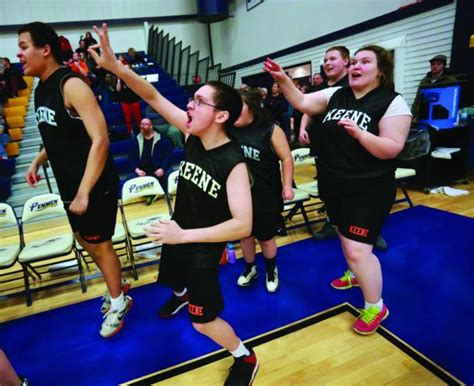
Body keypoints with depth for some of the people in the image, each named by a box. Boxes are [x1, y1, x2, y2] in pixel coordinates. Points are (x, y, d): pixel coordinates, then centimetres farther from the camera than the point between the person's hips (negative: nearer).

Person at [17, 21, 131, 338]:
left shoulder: (72, 85, -18)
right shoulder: (41, 89, 10)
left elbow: (100, 140, -25)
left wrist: (84, 192, -25)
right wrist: (38, 161, 11)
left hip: (94, 186, -9)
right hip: (69, 184, 9)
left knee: (99, 244, 5)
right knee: (85, 239, 19)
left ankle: (118, 303, 28)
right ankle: (116, 291, 41)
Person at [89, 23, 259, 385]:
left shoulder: (233, 163, -30)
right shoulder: (193, 135, -12)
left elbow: (243, 224, -34)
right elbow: (154, 97, -9)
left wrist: (184, 235, -35)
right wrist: (115, 66, -22)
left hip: (205, 246, -7)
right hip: (177, 232, 7)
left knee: (202, 320, 4)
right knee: (175, 277, 36)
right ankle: (181, 294, 74)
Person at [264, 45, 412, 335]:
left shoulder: (393, 103, -11)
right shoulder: (336, 95, 4)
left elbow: (392, 149, -16)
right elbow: (302, 103, 1)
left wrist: (358, 133, -30)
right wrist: (282, 78, -12)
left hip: (367, 190, -6)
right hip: (333, 186, 6)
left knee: (357, 250, -6)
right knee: (346, 237, 23)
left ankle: (375, 306, 18)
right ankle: (358, 273, 51)